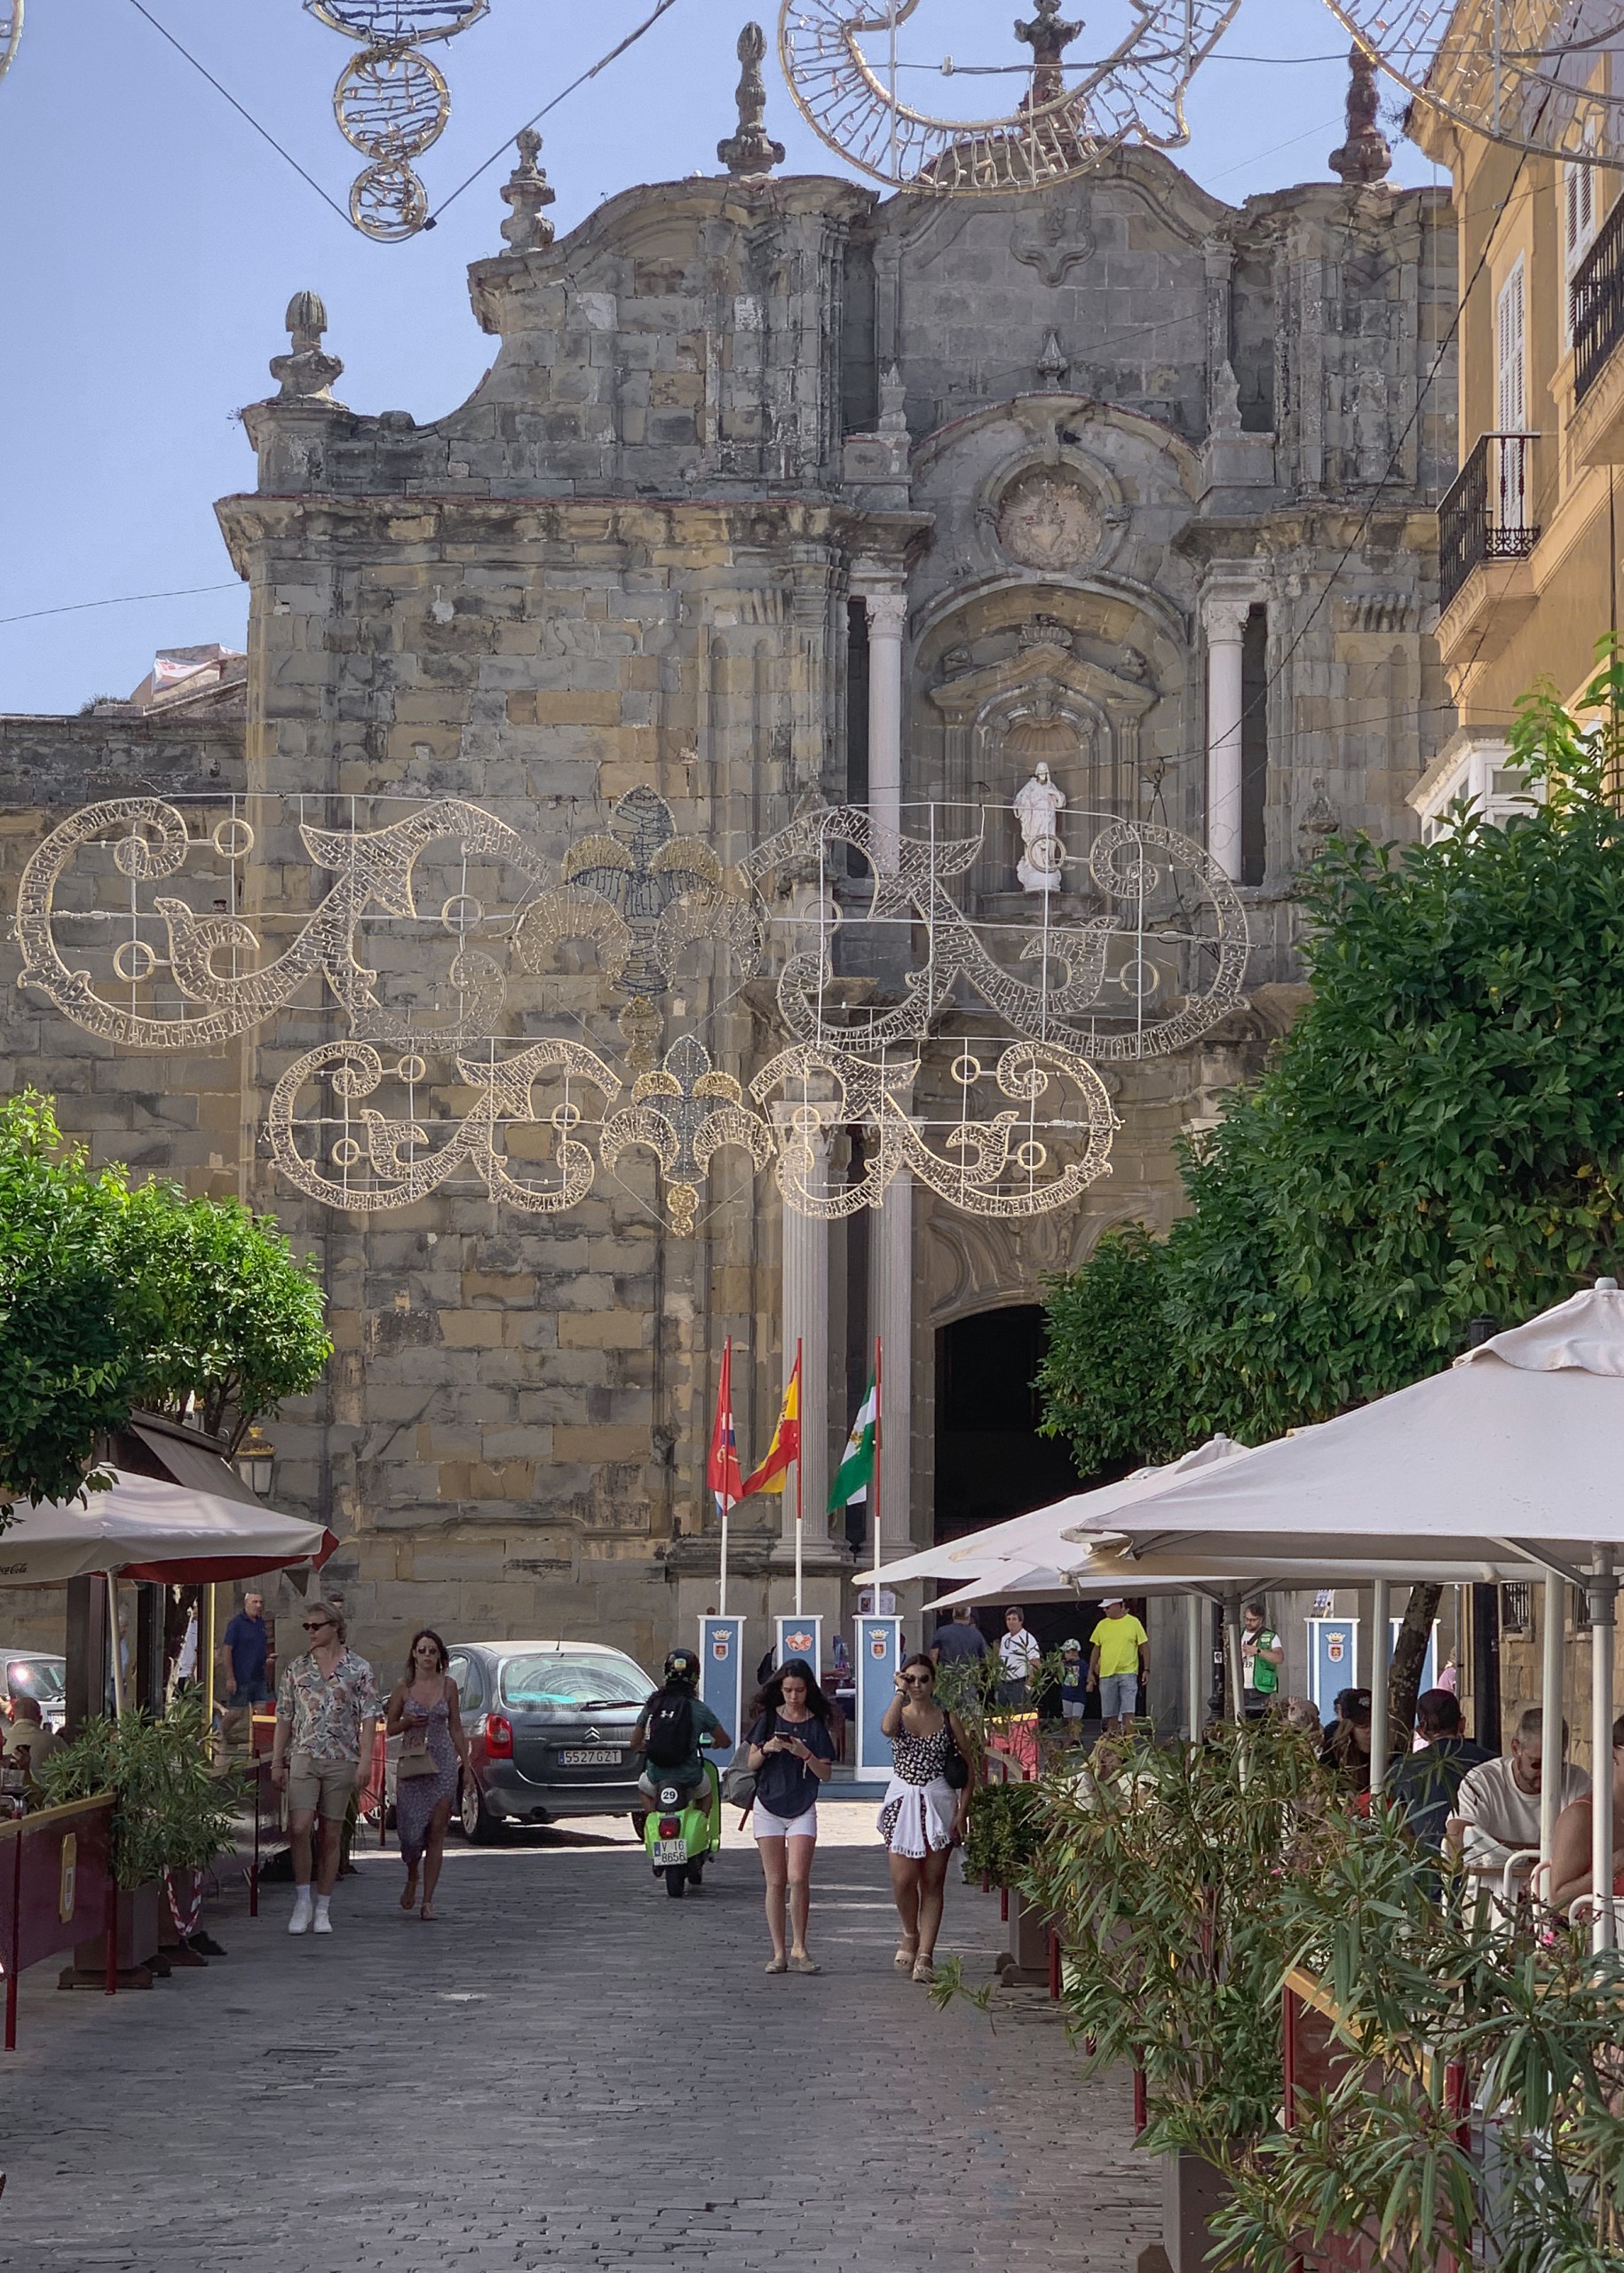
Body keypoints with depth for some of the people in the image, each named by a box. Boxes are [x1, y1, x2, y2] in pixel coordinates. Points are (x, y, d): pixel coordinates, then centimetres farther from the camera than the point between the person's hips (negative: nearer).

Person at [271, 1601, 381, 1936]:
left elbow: (369, 1717, 1)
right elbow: (284, 1718, 12)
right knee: (299, 1827, -14)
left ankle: (323, 1909, 10)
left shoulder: (359, 1669, 3)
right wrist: (277, 1761, 6)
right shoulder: (296, 1669, 9)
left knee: (331, 1835, 3)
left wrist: (364, 1760, -8)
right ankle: (302, 1902, -4)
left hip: (341, 1760, -1)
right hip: (303, 1757, 1)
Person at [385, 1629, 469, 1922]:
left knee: (436, 1833, -2)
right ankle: (411, 1878, 28)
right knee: (411, 1829, -4)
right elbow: (390, 1728, 9)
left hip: (443, 1763, 0)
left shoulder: (448, 1685, 5)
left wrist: (466, 1762, 6)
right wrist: (408, 1723, -11)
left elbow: (455, 1728, 10)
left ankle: (428, 1900, 2)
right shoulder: (403, 1688, 3)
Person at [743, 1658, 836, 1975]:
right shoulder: (768, 1718, 6)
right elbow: (751, 1763, 8)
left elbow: (825, 1774, 2)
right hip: (768, 1806, 1)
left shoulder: (816, 1724, 3)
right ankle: (778, 1952, 4)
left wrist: (806, 1755, -15)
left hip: (802, 1809, -1)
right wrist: (766, 1749, -12)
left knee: (798, 1878, -14)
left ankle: (798, 1949, -5)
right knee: (775, 1882, 1)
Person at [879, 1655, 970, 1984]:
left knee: (932, 1882, -1)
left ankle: (925, 1955, -1)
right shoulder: (899, 1716, 4)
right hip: (902, 1800, 0)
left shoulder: (948, 1719, 5)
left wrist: (962, 1810, -3)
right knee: (903, 1879, -9)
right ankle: (910, 1935, 19)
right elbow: (887, 1729, -23)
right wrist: (900, 1692, -14)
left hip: (938, 1803, 0)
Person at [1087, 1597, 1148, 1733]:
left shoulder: (1133, 1622, 1)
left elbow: (1144, 1646, 4)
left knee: (1128, 1711, -10)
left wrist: (1146, 1669, -2)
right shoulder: (1102, 1625, 9)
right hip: (1106, 1675, 3)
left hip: (1128, 1672, -3)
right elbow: (1096, 1649, 15)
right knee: (1110, 1713, 6)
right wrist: (1091, 1672, 12)